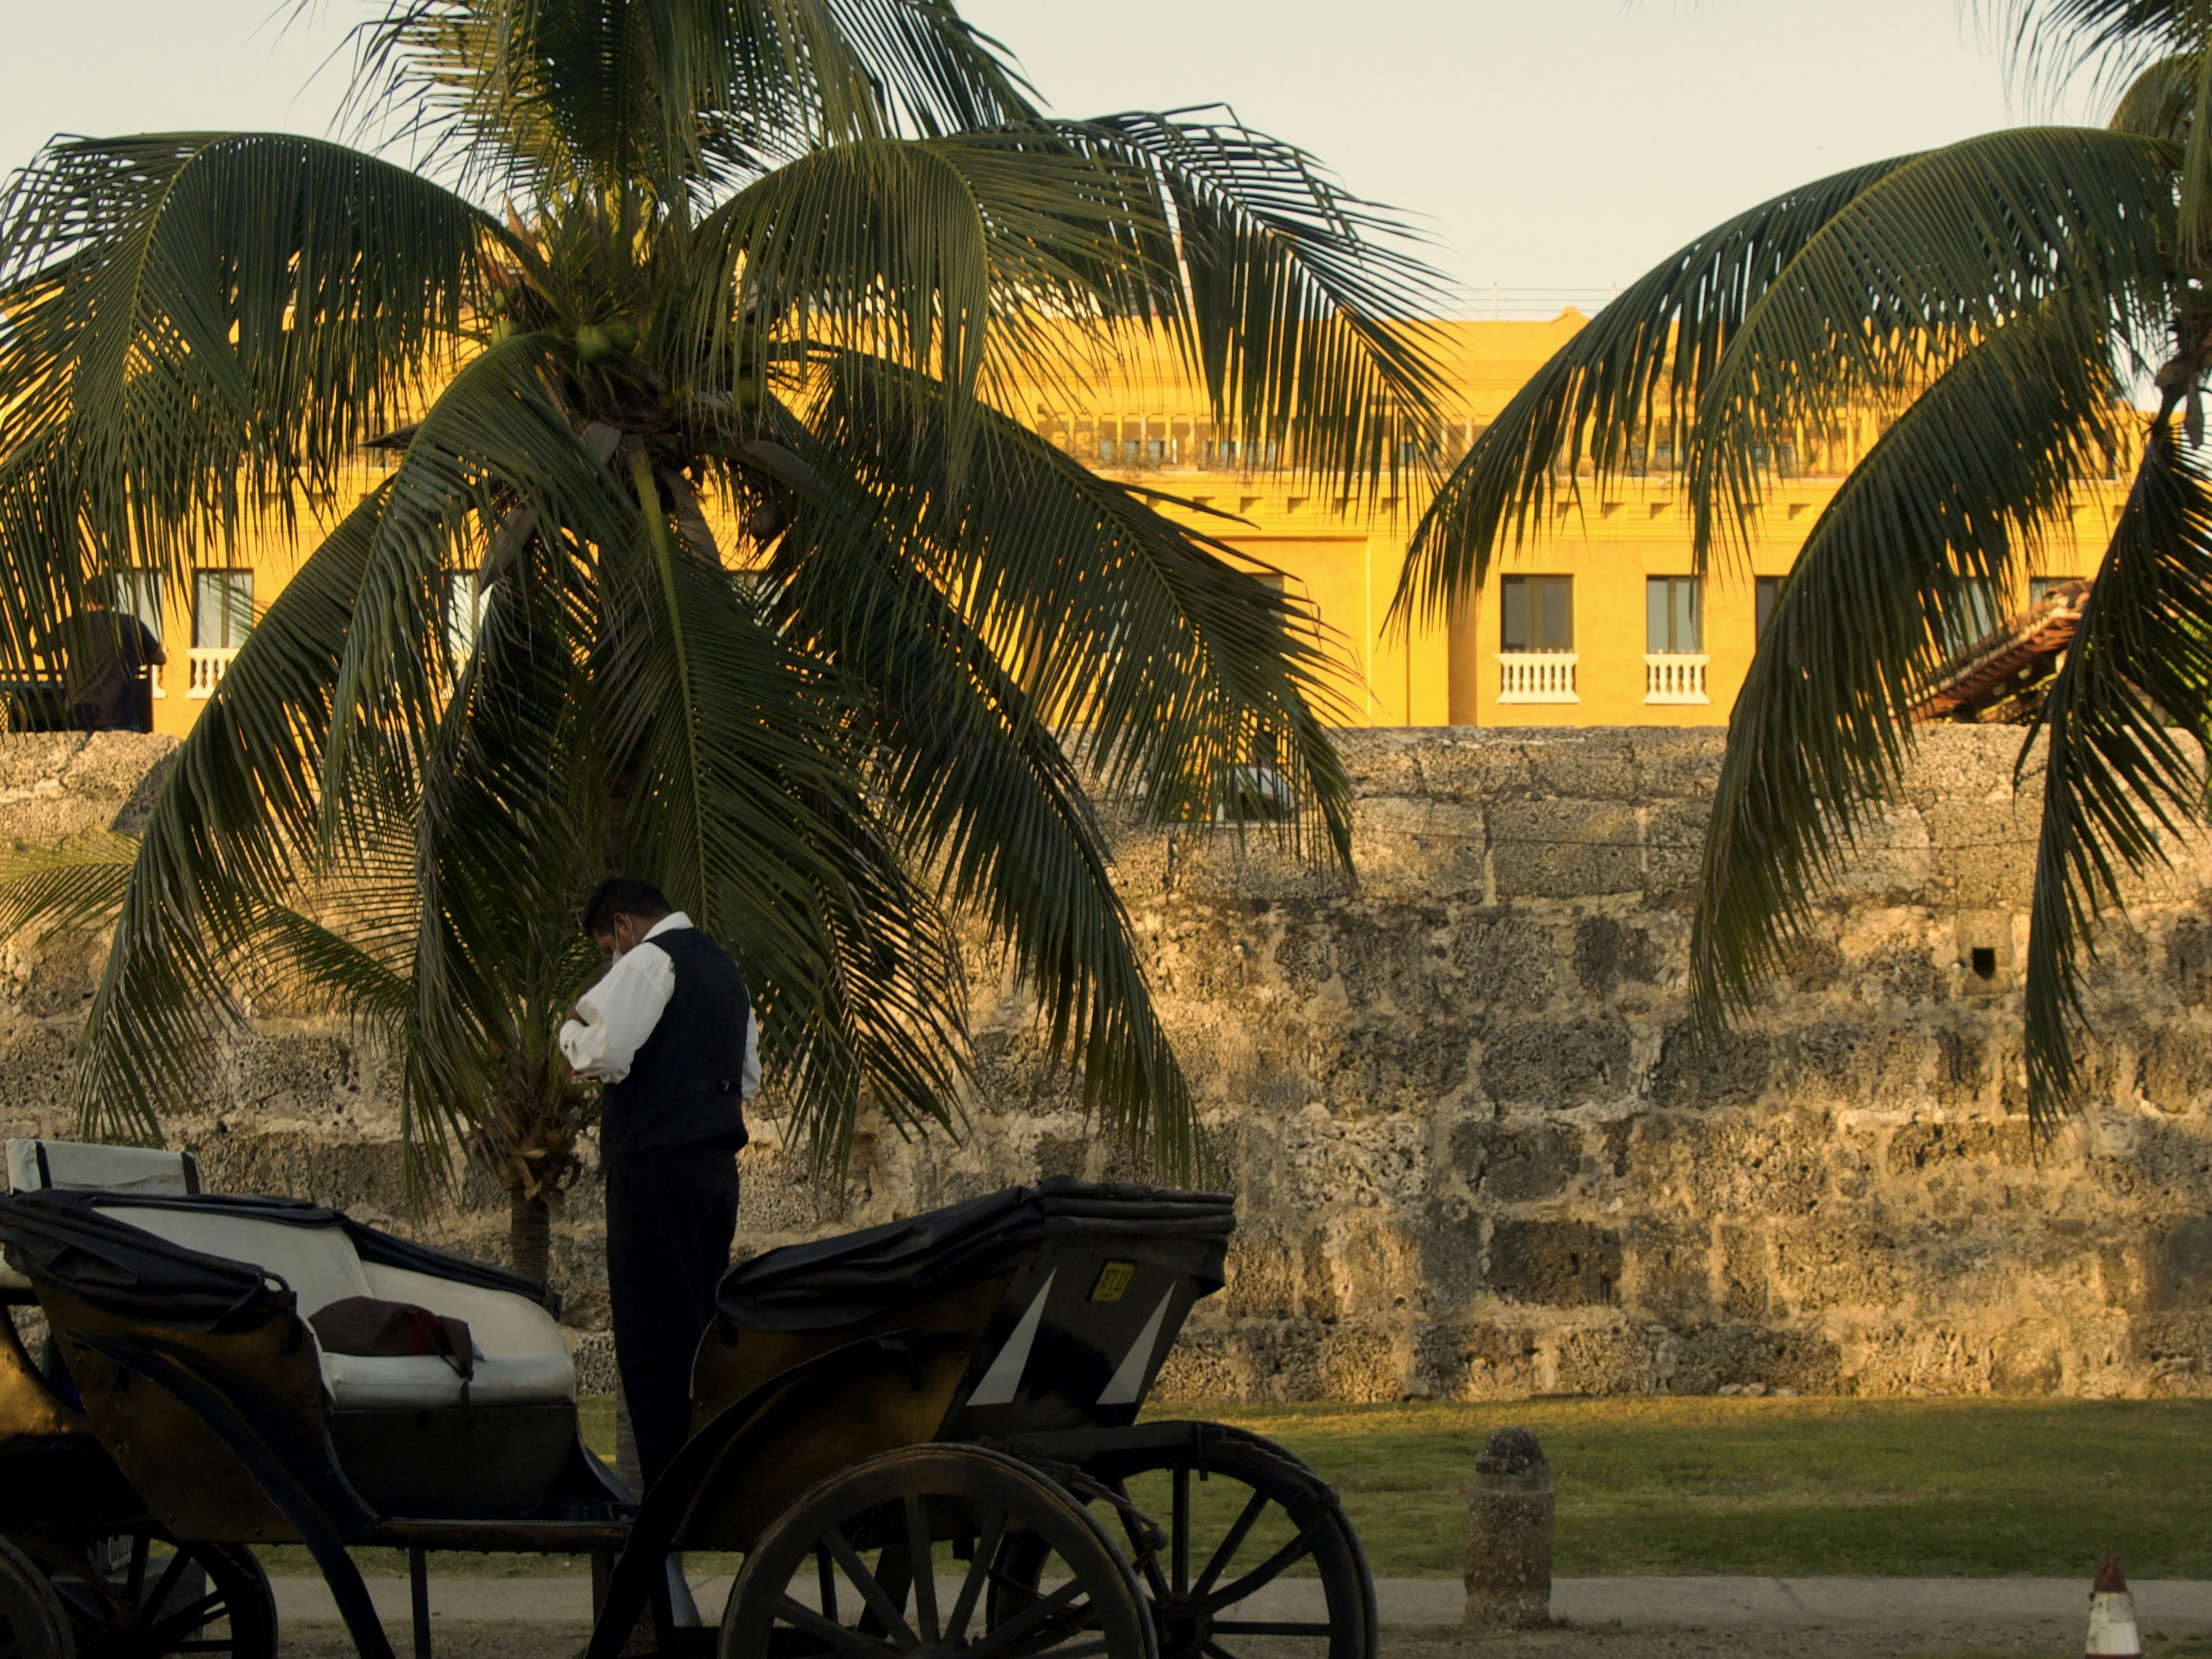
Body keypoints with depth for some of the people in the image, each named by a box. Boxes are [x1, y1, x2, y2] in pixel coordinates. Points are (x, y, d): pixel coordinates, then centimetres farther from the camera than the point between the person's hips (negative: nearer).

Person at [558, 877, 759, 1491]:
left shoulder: (649, 962, -8)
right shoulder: (725, 969, 20)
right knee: (706, 1326, 12)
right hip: (719, 1162, 9)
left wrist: (572, 1025, 0)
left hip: (657, 1164, -9)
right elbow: (749, 1077, 26)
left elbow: (602, 1054, -18)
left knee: (652, 1333, -6)